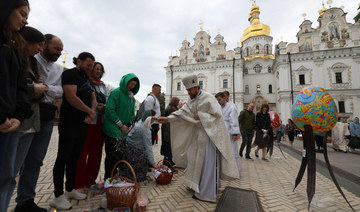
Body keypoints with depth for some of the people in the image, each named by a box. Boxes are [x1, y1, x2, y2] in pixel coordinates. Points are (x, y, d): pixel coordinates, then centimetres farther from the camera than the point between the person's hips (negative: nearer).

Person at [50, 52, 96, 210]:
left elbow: (93, 98, 15)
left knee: (74, 158, 14)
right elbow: (71, 97, -20)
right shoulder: (70, 74, -8)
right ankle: (58, 196, 13)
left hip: (83, 124, 8)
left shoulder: (86, 78, 17)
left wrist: (92, 113, -3)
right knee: (63, 158, 1)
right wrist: (90, 111, -10)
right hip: (69, 124, -8)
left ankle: (70, 190, 27)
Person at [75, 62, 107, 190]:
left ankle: (90, 180, 24)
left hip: (100, 121, 6)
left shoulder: (103, 85, 19)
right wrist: (94, 105, -16)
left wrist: (103, 106, 0)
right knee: (83, 151, -2)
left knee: (96, 151, 10)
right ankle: (78, 183, 12)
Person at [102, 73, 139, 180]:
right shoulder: (116, 92, -9)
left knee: (121, 155, 9)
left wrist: (129, 126, 4)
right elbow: (109, 110, -16)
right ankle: (107, 178, 16)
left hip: (124, 131, 7)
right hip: (113, 131, -7)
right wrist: (121, 125, -14)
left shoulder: (132, 97, 14)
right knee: (113, 155, -2)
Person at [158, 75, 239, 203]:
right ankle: (196, 185, 36)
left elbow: (218, 115, -20)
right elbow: (182, 112, -3)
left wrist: (200, 116, -21)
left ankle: (206, 193, 12)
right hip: (197, 134, 8)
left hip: (209, 134, -8)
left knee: (207, 162, -2)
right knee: (195, 160, 17)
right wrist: (168, 119, -16)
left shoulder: (208, 98, -17)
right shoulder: (190, 100, 5)